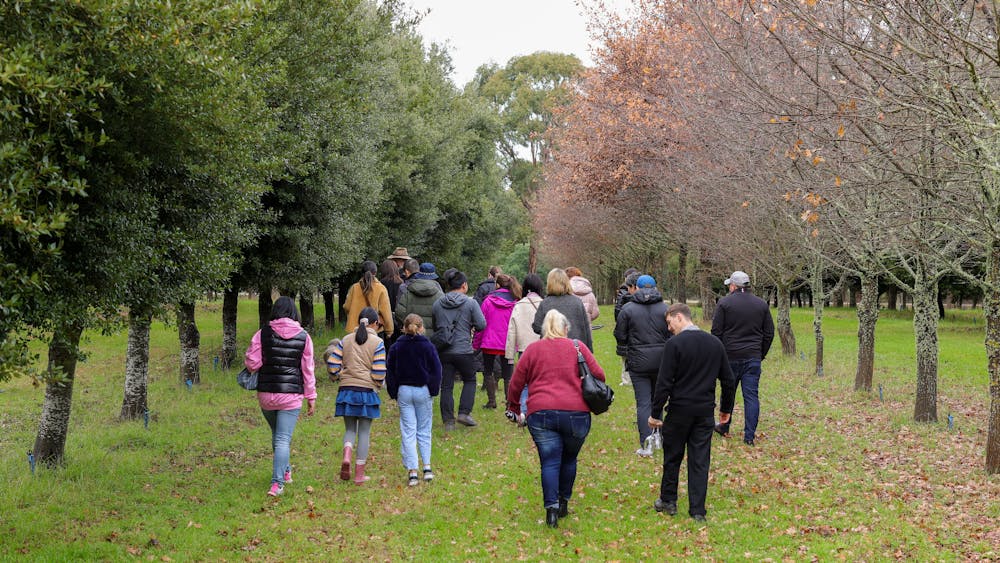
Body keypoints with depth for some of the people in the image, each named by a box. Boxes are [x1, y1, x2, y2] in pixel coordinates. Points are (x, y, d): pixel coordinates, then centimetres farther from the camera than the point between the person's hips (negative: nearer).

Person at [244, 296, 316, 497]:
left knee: (277, 434, 22)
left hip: (266, 393, 1)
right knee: (283, 439, -2)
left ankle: (285, 471, 36)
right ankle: (277, 482, -11)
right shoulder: (303, 337, -2)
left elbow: (251, 363, -7)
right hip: (291, 395, -1)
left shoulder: (263, 334, -4)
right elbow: (308, 369, 1)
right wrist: (311, 397, 8)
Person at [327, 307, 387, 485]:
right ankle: (359, 475, 10)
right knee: (364, 432, 7)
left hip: (346, 390, 3)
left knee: (350, 429, 16)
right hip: (367, 390, -3)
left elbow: (332, 365, 0)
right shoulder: (377, 343, -6)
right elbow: (379, 372, -10)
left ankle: (346, 457, -13)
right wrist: (379, 385, 11)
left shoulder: (345, 340, 4)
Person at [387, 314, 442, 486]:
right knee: (424, 430, 12)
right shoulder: (427, 346, -4)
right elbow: (436, 370, -3)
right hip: (423, 391, -1)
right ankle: (427, 466, 4)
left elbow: (390, 372, 4)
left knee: (408, 432, 2)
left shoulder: (396, 348, 1)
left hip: (404, 392, 1)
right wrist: (433, 390, 6)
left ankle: (412, 471, -4)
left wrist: (394, 393, 10)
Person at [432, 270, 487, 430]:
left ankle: (448, 421, 7)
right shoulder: (470, 303, -6)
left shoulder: (437, 304, 5)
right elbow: (482, 325, -6)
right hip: (464, 350, -3)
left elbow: (434, 326, 11)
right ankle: (464, 412, 5)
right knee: (470, 381, 17)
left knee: (446, 386, 7)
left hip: (443, 351, 3)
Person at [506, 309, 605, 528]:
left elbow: (516, 382, 11)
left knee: (550, 462, -1)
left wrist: (513, 408, 24)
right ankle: (563, 503, 24)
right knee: (569, 459, 18)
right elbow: (599, 375, 5)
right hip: (576, 412, 0)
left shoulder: (532, 350, 10)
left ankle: (551, 509, -11)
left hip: (541, 413, 0)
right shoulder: (577, 347, 9)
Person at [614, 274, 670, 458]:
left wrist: (626, 351, 18)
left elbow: (620, 336, -1)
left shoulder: (628, 309, -5)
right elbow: (673, 336, -1)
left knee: (643, 402, -1)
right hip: (661, 360, 2)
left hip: (638, 361, -2)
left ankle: (646, 445, -6)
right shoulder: (665, 309, -1)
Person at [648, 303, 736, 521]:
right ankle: (698, 510, 5)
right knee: (700, 460, 6)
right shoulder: (715, 343, 5)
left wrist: (656, 413, -6)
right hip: (705, 412, 4)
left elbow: (664, 382, -14)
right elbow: (728, 380, 11)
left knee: (672, 457, 13)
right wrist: (726, 408, 22)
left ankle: (668, 501, 24)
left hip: (679, 410, -4)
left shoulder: (674, 344, -12)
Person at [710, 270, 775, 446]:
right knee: (751, 395, 1)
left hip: (730, 356, -2)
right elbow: (769, 333, 10)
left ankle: (724, 427, 28)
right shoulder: (761, 304, 7)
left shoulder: (724, 303, -5)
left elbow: (716, 332, -5)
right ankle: (750, 436, -2)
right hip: (753, 358, 2)